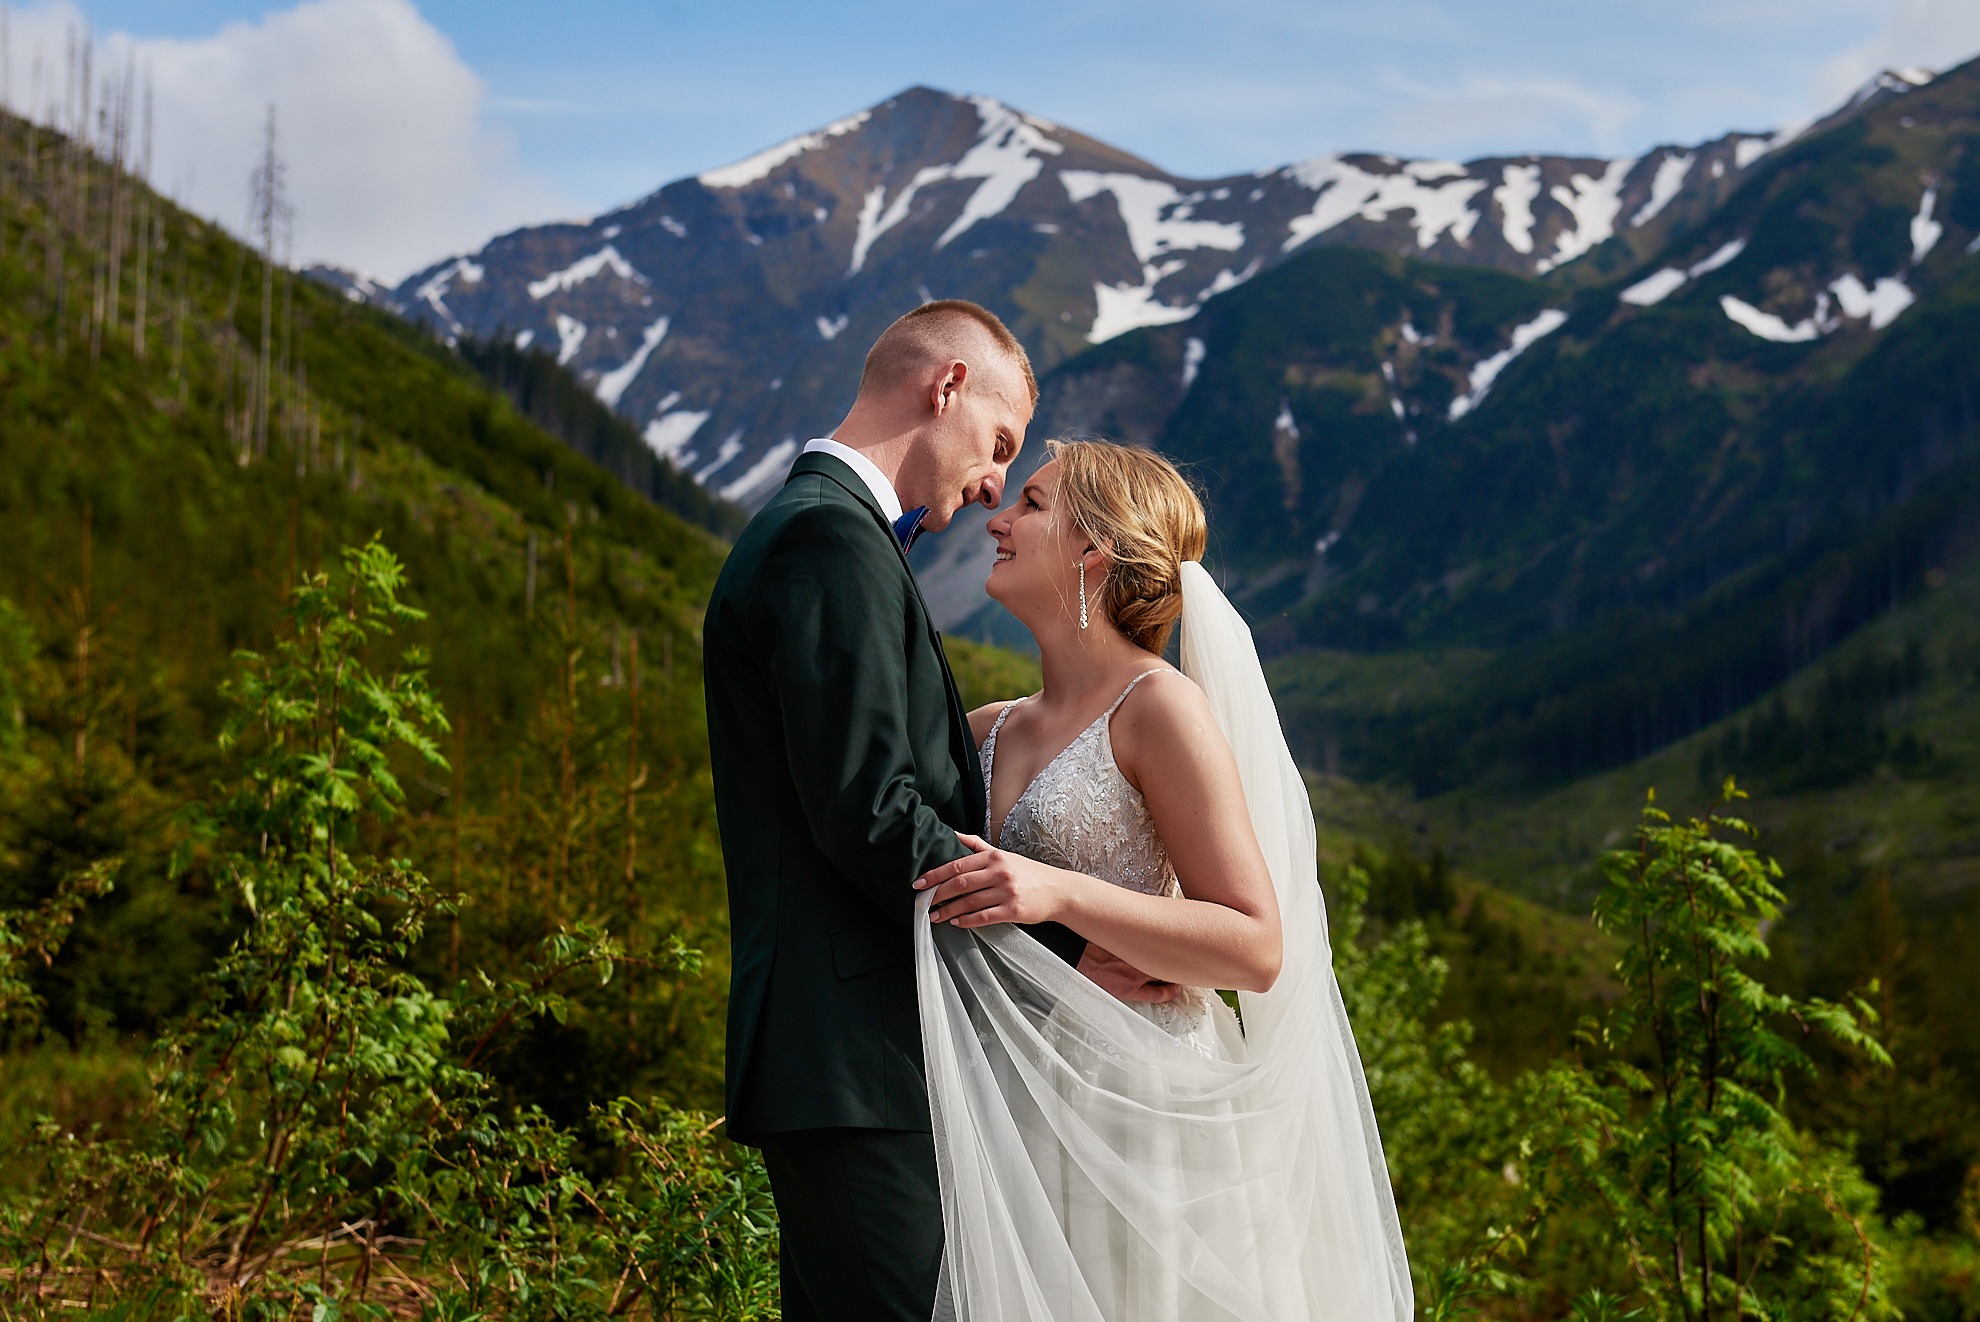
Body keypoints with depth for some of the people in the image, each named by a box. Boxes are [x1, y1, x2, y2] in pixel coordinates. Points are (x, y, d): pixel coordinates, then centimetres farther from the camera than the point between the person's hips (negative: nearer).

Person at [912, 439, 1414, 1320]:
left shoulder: (1159, 705, -9)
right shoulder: (988, 731, 10)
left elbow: (1258, 949, -12)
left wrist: (1063, 896, -22)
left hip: (1144, 1109, -6)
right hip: (1019, 1116, 6)